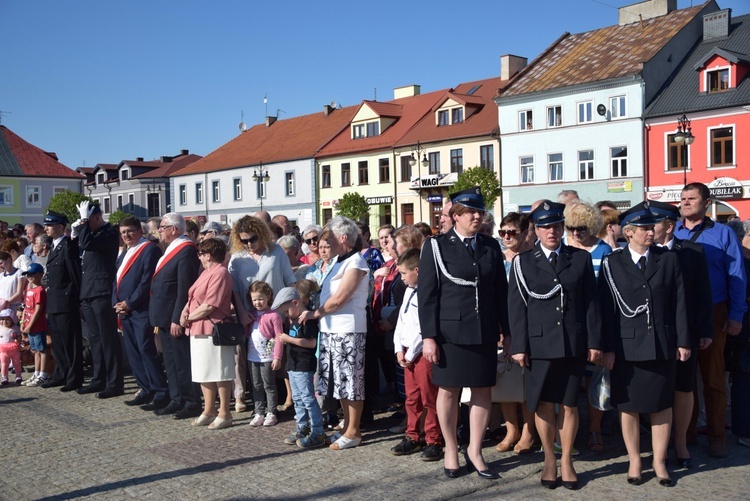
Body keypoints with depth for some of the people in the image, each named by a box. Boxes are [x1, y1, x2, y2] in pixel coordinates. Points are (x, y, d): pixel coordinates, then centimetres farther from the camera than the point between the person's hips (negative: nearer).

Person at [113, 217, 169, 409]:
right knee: (132, 353, 9)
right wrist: (116, 304, 4)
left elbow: (147, 281, -15)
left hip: (141, 310, -9)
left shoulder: (150, 249, -8)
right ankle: (146, 391, 17)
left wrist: (129, 303, -14)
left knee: (146, 350, -11)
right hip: (125, 312, 9)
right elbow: (117, 281, 21)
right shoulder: (124, 254, 21)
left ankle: (161, 393, -6)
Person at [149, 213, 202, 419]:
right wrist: (159, 318, 17)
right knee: (170, 361, 15)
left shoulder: (186, 250, -17)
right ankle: (177, 401, 23)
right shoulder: (171, 249, 15)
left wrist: (177, 319, -22)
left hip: (175, 317, -10)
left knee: (182, 362, -2)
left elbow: (184, 288, -21)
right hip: (165, 317, 10)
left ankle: (192, 403, 7)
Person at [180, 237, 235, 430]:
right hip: (199, 330, 10)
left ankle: (224, 414, 6)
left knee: (220, 374, -2)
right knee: (204, 373, 15)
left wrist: (189, 317, -10)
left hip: (213, 330, -10)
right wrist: (185, 311, -2)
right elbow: (193, 297, 17)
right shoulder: (207, 272, 17)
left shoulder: (219, 273, -16)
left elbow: (209, 305, -21)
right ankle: (208, 411, 25)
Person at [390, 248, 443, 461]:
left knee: (429, 398, -1)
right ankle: (412, 437, 26)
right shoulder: (409, 291, 15)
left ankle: (433, 441, 8)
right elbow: (401, 321, 17)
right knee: (412, 399, 16)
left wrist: (411, 354, -13)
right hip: (407, 353, 9)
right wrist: (399, 349, 6)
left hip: (422, 352, -9)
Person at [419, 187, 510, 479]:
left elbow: (501, 291, 11)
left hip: (485, 333, 3)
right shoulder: (436, 247, -1)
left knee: (483, 391, 7)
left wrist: (507, 331, 9)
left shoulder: (491, 247, 9)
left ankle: (475, 451, 21)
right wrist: (428, 336, -9)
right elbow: (427, 294, -4)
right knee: (448, 390, 6)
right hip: (450, 332, -3)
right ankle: (451, 449, 24)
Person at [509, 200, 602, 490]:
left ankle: (566, 461, 23)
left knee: (569, 404, 8)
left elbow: (591, 302, 5)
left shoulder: (581, 259, 7)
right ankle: (549, 459, 23)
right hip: (539, 344, -1)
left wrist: (594, 341, -1)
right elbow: (517, 306, -1)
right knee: (543, 405, 6)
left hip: (573, 344, 1)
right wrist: (518, 346, -7)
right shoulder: (523, 262, 3)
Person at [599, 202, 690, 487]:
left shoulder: (668, 259, 5)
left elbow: (679, 303, 4)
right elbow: (606, 309, -3)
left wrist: (682, 341, 0)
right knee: (628, 407, 6)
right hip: (627, 346, -1)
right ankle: (634, 462, 21)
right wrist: (608, 348, -7)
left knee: (662, 405, 9)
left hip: (662, 345, 2)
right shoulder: (612, 263, -1)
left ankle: (659, 462, 22)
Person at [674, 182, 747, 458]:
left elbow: (737, 277, -1)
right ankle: (685, 431, 22)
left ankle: (716, 436, 17)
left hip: (712, 314, -2)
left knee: (713, 376, 6)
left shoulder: (722, 234, 0)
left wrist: (735, 316, -7)